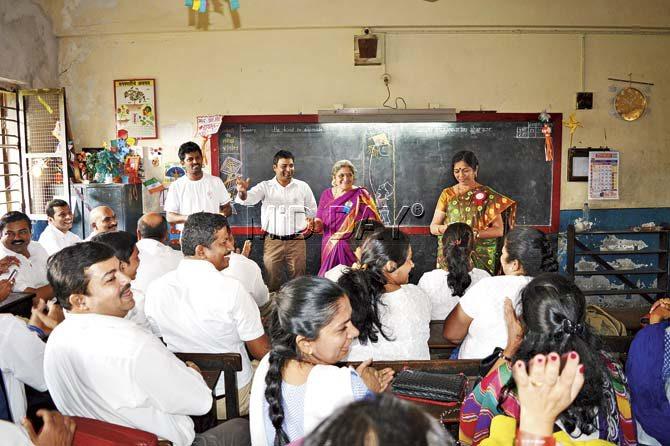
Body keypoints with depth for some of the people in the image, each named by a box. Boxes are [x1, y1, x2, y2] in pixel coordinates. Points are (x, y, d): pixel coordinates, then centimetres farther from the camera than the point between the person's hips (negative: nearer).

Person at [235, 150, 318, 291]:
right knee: (272, 281, 5)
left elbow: (312, 210, 13)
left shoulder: (303, 186, 4)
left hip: (297, 241, 1)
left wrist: (310, 221, -7)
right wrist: (243, 192, -38)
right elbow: (248, 199, -16)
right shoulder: (265, 186, 0)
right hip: (272, 242, -1)